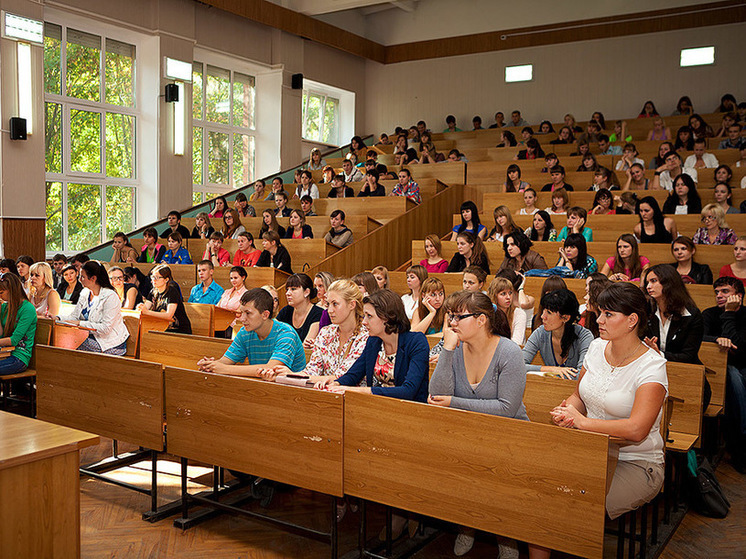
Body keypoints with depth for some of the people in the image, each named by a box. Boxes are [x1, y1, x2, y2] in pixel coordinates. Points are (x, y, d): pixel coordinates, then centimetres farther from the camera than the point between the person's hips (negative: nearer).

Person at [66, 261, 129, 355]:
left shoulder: (110, 297, -16)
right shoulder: (85, 293, 10)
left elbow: (105, 328, -22)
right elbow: (74, 316, 12)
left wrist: (79, 323, -22)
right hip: (90, 336, 8)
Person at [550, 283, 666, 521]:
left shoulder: (652, 366, -15)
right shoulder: (597, 347, 5)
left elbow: (636, 430, -27)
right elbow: (578, 396, 16)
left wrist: (582, 421, -22)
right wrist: (566, 411, -8)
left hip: (636, 463, -5)